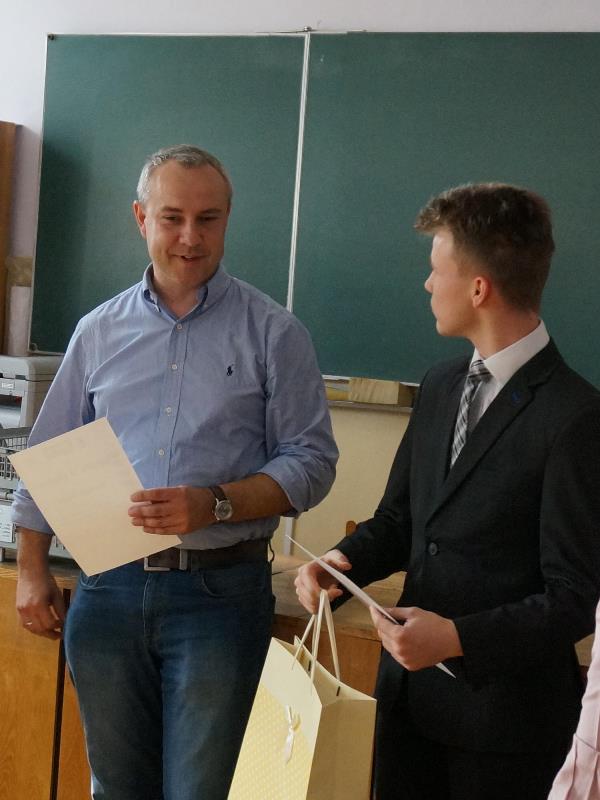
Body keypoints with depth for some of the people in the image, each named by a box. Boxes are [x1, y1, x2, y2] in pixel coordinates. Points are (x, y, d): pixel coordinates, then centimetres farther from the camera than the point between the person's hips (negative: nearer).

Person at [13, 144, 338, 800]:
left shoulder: (273, 332, -2)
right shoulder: (99, 332, 7)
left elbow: (311, 461, -5)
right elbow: (48, 460, 12)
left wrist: (216, 504, -20)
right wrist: (32, 570, 8)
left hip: (219, 592, -3)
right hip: (109, 590, 3)